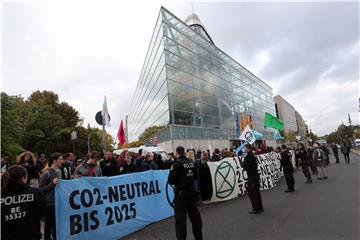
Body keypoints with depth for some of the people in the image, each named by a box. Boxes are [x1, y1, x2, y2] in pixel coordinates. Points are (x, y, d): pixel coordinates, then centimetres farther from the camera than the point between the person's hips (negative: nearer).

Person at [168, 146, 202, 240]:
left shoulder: (177, 163, -17)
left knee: (180, 218, 4)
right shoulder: (191, 162, 0)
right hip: (192, 192, 6)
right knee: (195, 215, 19)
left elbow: (171, 180, -17)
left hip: (181, 194, -6)